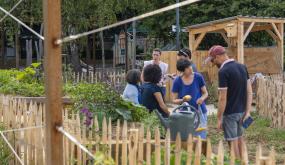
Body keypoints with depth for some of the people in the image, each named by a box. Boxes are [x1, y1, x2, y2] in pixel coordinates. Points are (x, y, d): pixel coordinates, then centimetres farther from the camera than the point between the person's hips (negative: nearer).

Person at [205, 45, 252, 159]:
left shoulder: (223, 71, -19)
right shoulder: (242, 67, 4)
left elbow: (223, 98, -19)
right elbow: (249, 91, 5)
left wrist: (219, 118, -12)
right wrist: (248, 111, 7)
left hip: (230, 113, -8)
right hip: (241, 111, 8)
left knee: (233, 141, 5)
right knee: (239, 138, 22)